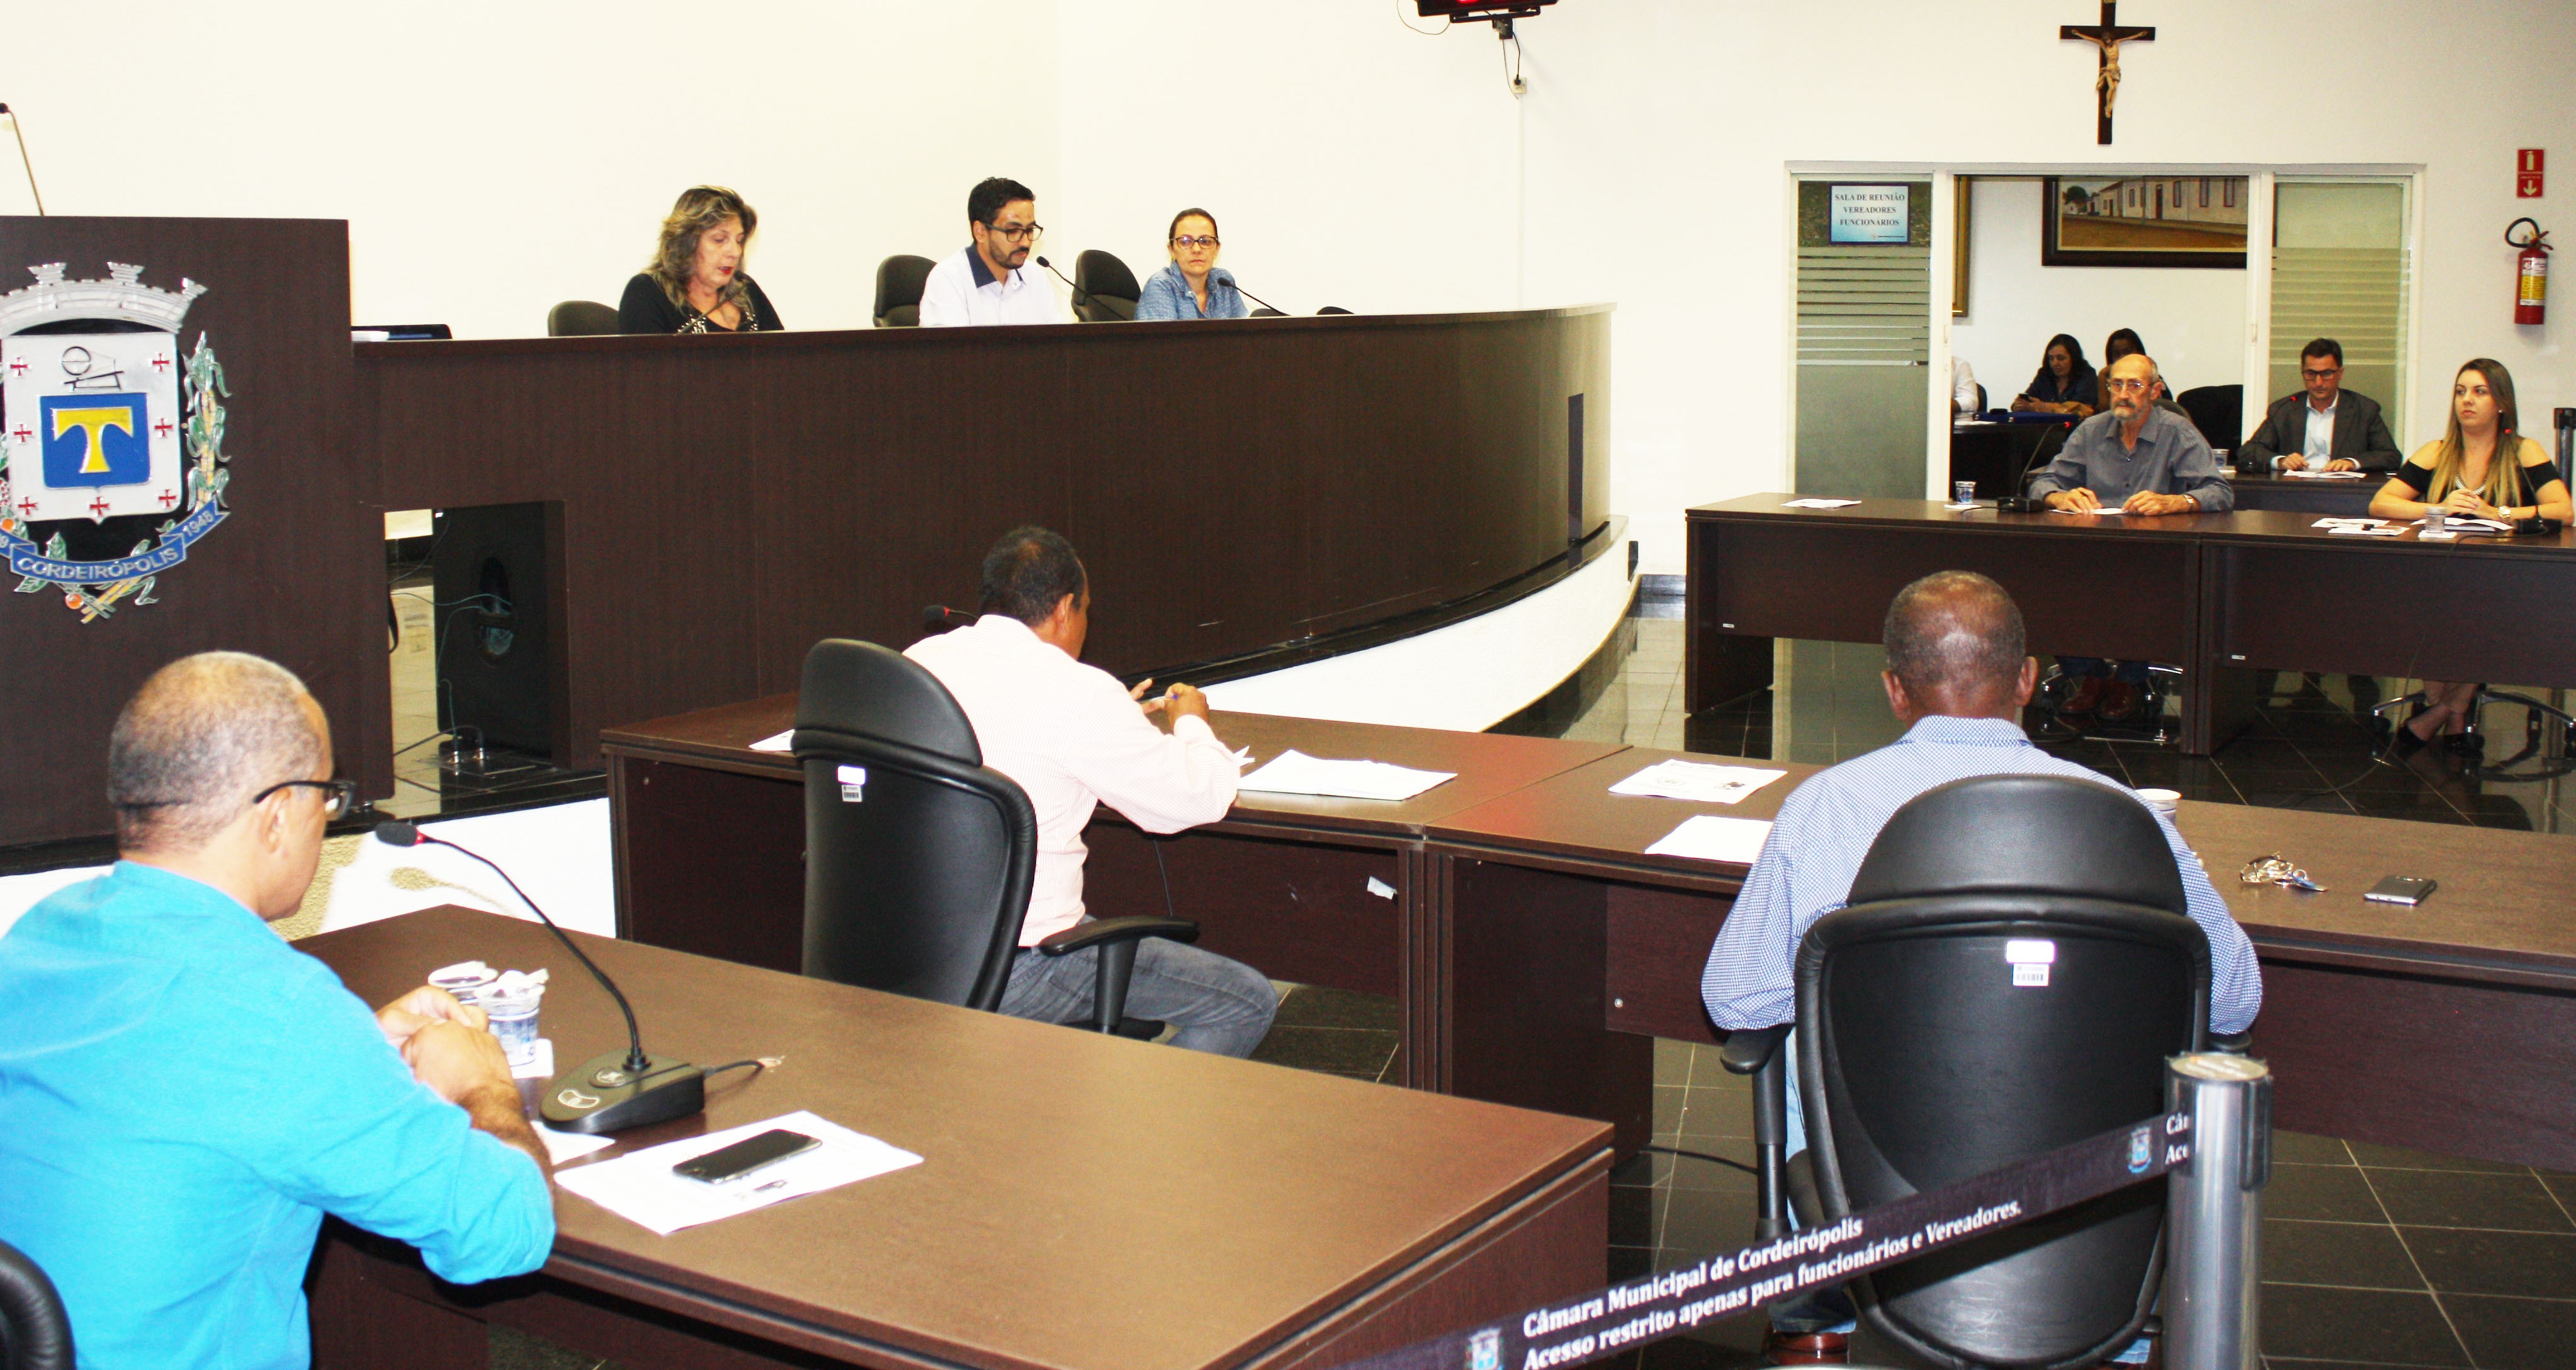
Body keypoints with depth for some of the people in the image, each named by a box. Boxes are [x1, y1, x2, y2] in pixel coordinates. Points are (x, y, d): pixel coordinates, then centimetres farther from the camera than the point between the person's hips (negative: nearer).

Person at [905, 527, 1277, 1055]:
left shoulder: (917, 662, 6)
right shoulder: (1074, 691, -16)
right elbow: (1200, 798, -8)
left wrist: (1115, 720, 31)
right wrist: (1192, 723, 13)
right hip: (1010, 972, -8)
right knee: (1248, 1003, 2)